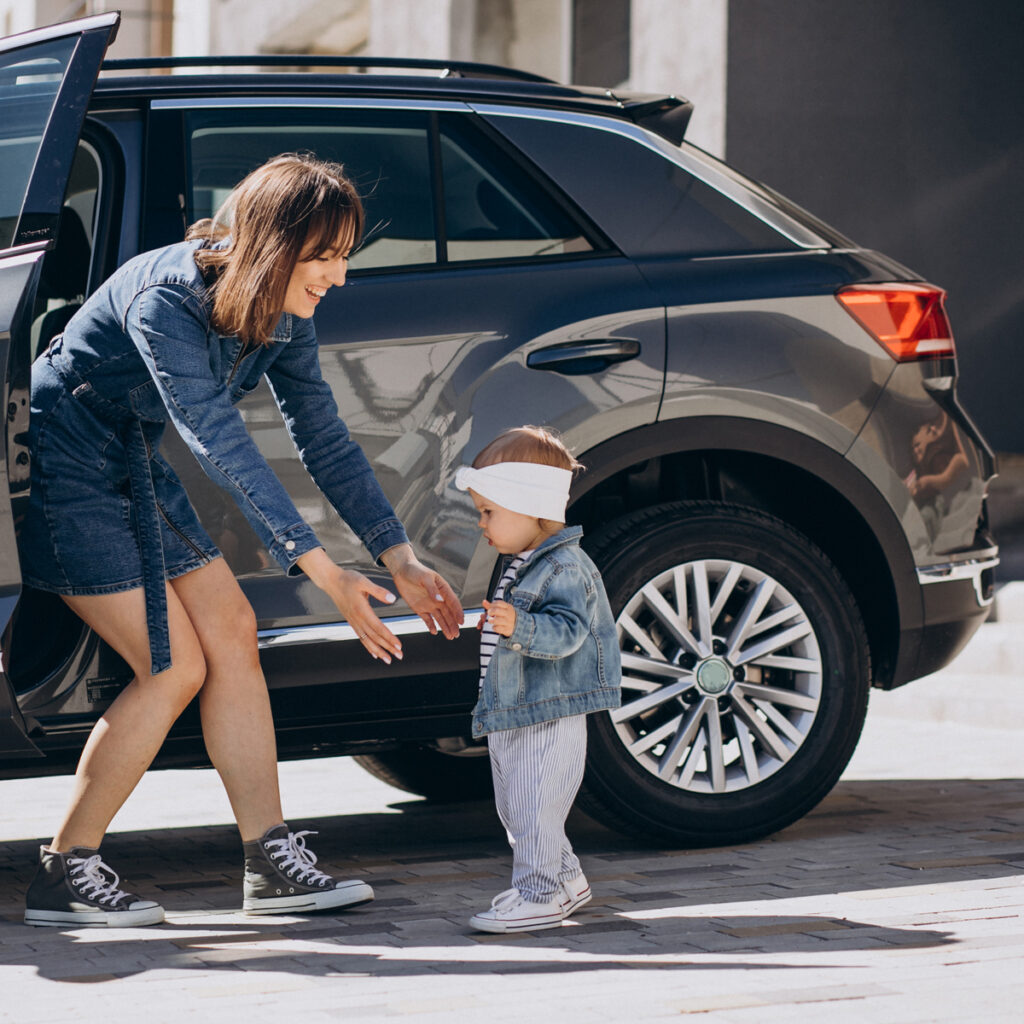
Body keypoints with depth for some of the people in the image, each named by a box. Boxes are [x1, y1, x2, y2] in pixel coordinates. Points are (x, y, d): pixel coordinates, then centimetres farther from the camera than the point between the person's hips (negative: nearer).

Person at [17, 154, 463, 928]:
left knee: (231, 632, 0)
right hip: (61, 469, -8)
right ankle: (65, 874, 0)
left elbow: (324, 439, 0)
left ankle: (272, 864, 2)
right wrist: (325, 574, -39)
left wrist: (401, 559, -6)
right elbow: (226, 451, -36)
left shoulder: (281, 314, -6)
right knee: (175, 668, -11)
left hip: (134, 469, 8)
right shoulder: (164, 302, -31)